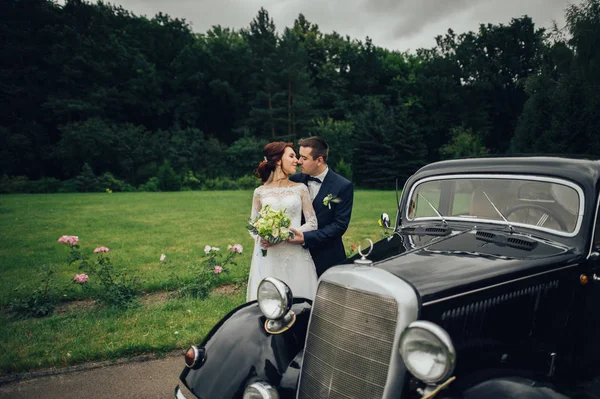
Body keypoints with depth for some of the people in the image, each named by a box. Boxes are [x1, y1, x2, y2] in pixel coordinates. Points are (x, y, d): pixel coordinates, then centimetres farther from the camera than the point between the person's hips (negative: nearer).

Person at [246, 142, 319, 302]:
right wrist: (260, 237, -10)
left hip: (296, 256, 0)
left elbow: (312, 223, 2)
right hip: (268, 257, 0)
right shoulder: (260, 192, 7)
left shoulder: (300, 189, 6)